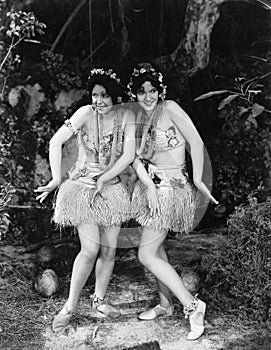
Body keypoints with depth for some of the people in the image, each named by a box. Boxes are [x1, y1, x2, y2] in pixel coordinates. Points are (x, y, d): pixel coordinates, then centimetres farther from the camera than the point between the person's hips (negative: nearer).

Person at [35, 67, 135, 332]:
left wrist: (103, 179, -13)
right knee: (90, 250, -11)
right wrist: (56, 180, -15)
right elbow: (55, 142, -12)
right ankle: (69, 307, 4)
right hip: (83, 187, -3)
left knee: (109, 250, 6)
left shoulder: (125, 116, -5)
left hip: (111, 187, 3)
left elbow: (128, 155, -9)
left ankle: (99, 300, 26)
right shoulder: (85, 113, -11)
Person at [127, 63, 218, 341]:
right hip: (150, 185, 8)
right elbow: (136, 157, -4)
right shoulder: (137, 117, 5)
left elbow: (196, 143, -13)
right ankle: (165, 304, 34)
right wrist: (149, 186, -18)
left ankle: (192, 305, -1)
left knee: (146, 255, -8)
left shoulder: (169, 109, -14)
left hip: (171, 187, -8)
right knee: (156, 248, 17)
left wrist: (198, 179, -9)